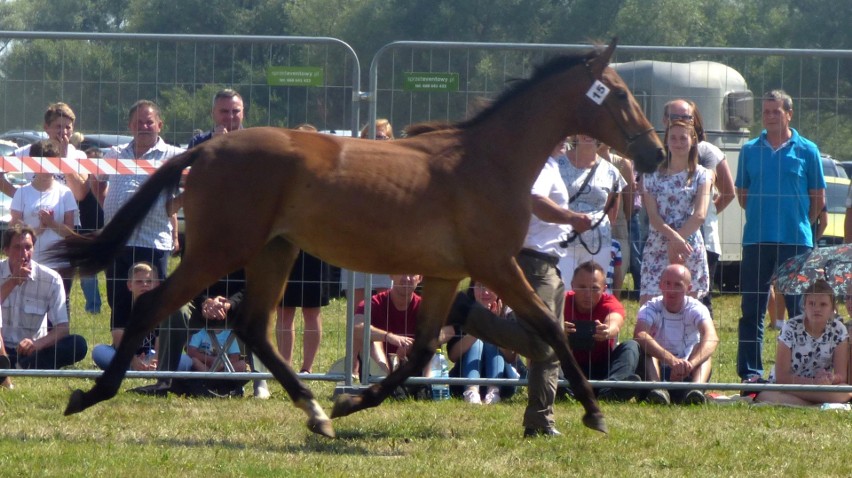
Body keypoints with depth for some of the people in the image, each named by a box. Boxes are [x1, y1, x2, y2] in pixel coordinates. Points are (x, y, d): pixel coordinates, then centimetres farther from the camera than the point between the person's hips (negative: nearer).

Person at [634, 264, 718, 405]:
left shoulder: (696, 308, -7)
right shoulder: (651, 308, -8)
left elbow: (712, 338, -29)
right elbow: (639, 335, -32)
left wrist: (690, 364, -50)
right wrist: (672, 360, -48)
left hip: (687, 376, 1)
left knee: (701, 348, -23)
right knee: (646, 347, -26)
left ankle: (696, 389, -51)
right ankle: (657, 389, -52)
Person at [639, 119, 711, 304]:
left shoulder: (701, 175, 7)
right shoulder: (653, 174, 8)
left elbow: (699, 215, -4)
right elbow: (652, 215, -1)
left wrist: (676, 242, -14)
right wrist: (674, 236, -18)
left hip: (690, 249, 0)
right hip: (657, 247, 0)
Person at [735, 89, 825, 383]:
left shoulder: (806, 151, 3)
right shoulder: (750, 150, 8)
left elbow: (818, 199, 8)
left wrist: (800, 225, 6)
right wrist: (762, 217, 9)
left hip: (796, 240, -2)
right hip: (756, 239, 2)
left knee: (799, 307, 2)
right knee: (752, 309, 1)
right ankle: (751, 372, 5)